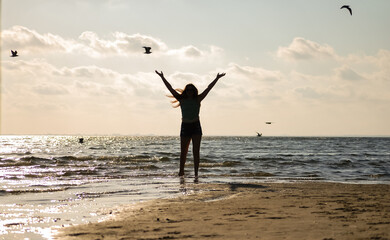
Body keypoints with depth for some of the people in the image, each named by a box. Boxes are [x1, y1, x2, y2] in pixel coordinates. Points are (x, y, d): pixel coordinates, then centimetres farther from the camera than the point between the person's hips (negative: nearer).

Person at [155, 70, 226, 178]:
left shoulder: (197, 99, 3)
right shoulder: (182, 99, 5)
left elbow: (208, 88, 1)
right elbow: (170, 88, 4)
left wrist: (217, 79, -2)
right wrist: (162, 77, 3)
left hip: (196, 127, -1)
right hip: (185, 127, 1)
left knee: (196, 152, -4)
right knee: (183, 152, 7)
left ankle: (196, 173, -3)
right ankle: (181, 171, 23)